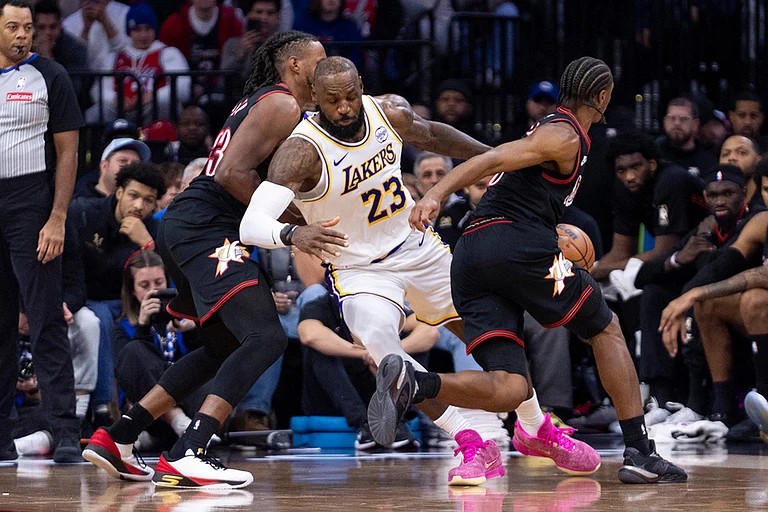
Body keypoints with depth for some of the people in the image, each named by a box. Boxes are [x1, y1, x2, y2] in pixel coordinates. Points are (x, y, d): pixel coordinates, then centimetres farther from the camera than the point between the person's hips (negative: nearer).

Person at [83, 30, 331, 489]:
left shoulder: (260, 101, 24)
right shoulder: (282, 106, -7)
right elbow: (232, 174, -19)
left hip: (185, 228, 11)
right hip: (208, 230, -11)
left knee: (224, 349, 21)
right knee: (266, 338, -20)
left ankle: (115, 440, 21)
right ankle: (187, 456, -30)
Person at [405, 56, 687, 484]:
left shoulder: (551, 128, 29)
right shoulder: (565, 137, 0)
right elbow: (491, 160, -13)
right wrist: (436, 195, -25)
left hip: (469, 256, 8)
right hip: (516, 244, -8)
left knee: (510, 390, -4)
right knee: (607, 328, 12)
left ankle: (411, 384, -28)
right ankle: (640, 453, 8)